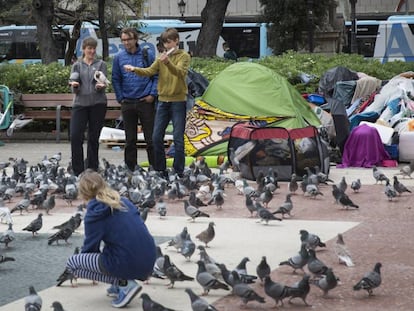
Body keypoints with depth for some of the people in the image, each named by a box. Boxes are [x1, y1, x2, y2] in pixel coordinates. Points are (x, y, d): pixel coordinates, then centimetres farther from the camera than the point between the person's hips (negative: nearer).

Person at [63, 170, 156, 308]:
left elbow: (90, 247, 3)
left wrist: (83, 257, 26)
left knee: (71, 263, 8)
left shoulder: (94, 213, -3)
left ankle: (124, 284, -2)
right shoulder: (125, 202, 15)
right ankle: (118, 284, 17)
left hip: (128, 265, -7)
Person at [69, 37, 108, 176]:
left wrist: (101, 86, -23)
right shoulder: (77, 65, 13)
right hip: (80, 103, 1)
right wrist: (74, 86, -13)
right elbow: (74, 90, 10)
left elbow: (104, 84, 0)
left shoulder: (101, 64, 10)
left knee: (94, 137, 3)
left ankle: (92, 169, 14)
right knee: (75, 136, -11)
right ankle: (78, 171, -5)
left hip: (98, 103, -1)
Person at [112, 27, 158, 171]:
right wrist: (120, 98, 5)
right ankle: (130, 169, 15)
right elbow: (116, 80, 12)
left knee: (150, 138, -1)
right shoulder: (119, 57, 5)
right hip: (127, 103, 2)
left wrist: (153, 94, -5)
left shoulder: (147, 55, -1)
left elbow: (156, 76, 2)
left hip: (146, 101, -2)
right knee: (130, 139, 9)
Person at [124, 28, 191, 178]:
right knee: (156, 137, 4)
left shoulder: (184, 56, -4)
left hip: (178, 101, -5)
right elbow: (150, 71, 1)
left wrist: (168, 62, -41)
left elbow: (180, 72, -23)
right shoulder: (162, 56, 12)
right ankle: (160, 170, 13)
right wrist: (135, 69, -17)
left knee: (178, 138, -5)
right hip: (163, 100, 5)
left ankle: (178, 172, 1)